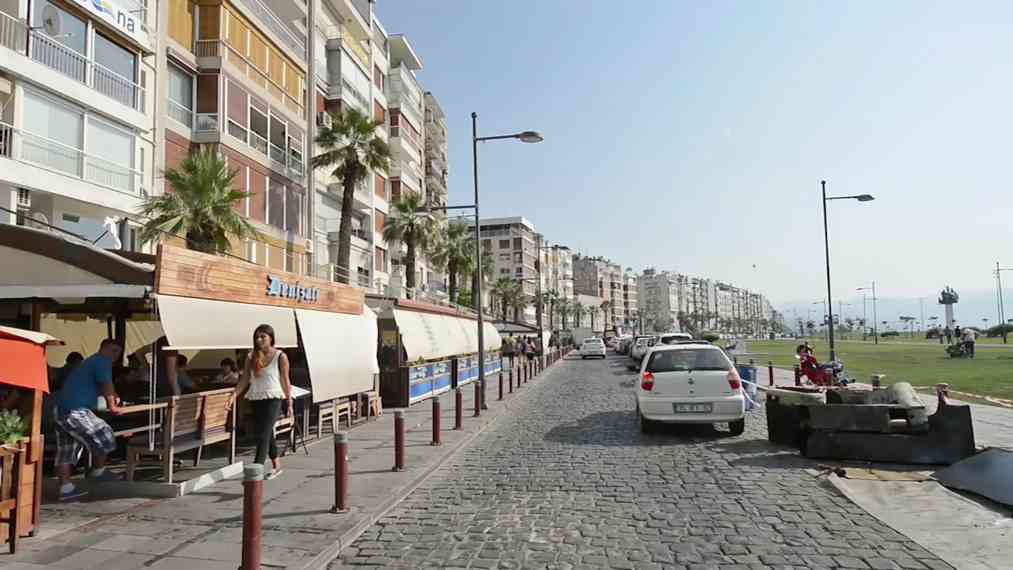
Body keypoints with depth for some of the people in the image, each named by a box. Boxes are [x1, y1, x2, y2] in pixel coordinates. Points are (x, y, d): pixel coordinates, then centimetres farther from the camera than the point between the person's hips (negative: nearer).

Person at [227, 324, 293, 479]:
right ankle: (276, 466, 35)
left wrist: (289, 403, 0)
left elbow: (285, 381, -1)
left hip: (273, 399, -5)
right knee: (267, 435, 16)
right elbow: (244, 380, 6)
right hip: (257, 400, 5)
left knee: (263, 435, -12)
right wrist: (234, 395, -8)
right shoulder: (251, 357, 6)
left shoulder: (280, 357, -4)